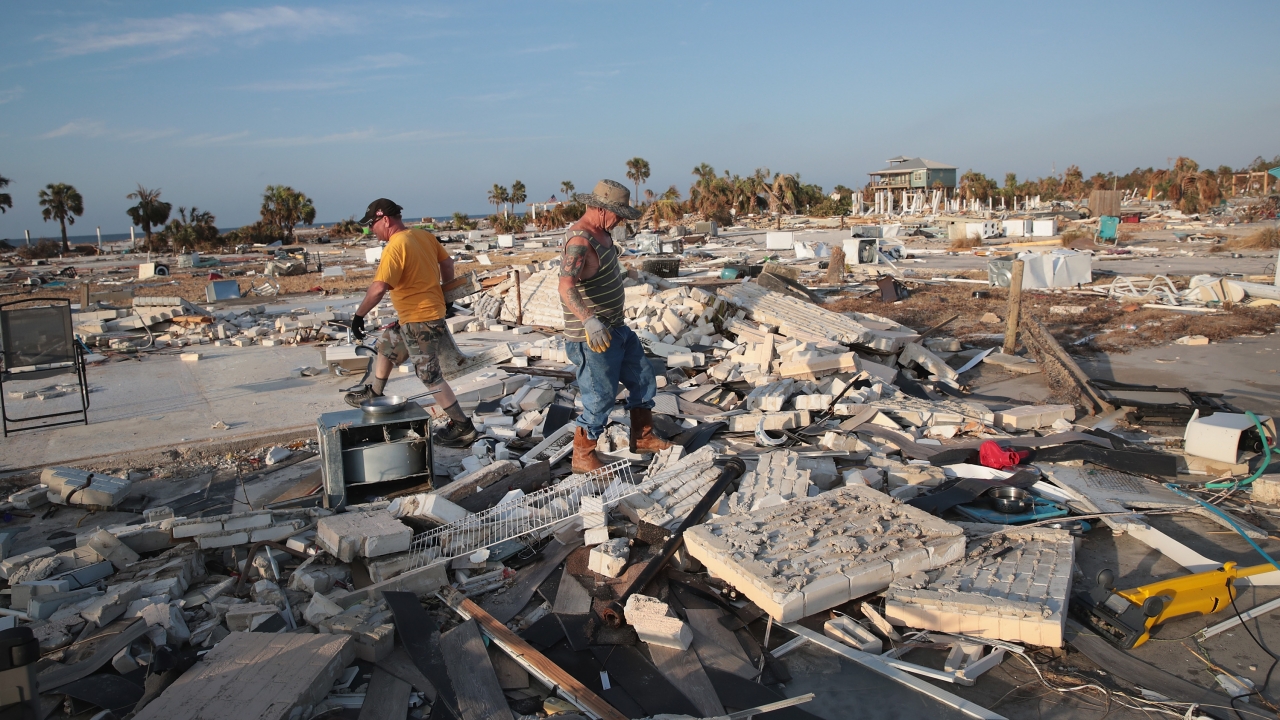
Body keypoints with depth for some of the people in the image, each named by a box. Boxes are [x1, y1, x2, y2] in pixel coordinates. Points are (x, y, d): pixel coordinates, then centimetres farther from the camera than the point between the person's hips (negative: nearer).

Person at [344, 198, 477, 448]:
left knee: (430, 375, -2)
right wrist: (445, 293, 26)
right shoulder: (425, 236, 4)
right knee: (386, 345, 27)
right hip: (433, 309, 10)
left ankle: (463, 426, 5)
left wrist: (359, 315, -17)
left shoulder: (395, 246, -21)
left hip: (419, 320, -10)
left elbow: (378, 288, -27)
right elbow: (447, 263, 14)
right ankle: (375, 393, 44)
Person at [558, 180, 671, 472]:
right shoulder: (580, 241, -25)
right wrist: (589, 320, -54)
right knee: (600, 399, -1)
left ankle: (642, 439, 33)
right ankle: (582, 458, 17)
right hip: (593, 338, -10)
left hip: (617, 329, 10)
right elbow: (566, 286, -40)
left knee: (644, 380, 17)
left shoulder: (600, 233, 7)